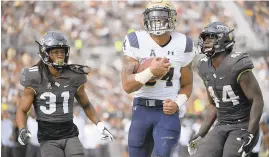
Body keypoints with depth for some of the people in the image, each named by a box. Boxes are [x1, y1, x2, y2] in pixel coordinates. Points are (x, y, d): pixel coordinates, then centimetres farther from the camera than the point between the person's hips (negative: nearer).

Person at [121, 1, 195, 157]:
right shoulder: (136, 42, -7)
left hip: (168, 111, -1)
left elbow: (187, 84, 10)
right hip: (142, 110, 1)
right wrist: (151, 71, -28)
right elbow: (127, 85, -12)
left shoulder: (182, 45, -1)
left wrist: (177, 104, -10)